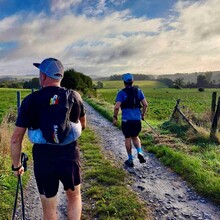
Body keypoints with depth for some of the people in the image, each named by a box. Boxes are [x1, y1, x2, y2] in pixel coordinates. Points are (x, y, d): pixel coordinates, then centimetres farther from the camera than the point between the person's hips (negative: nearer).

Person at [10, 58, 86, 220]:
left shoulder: (31, 100, -8)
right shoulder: (74, 96, -4)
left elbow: (16, 139, -5)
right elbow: (83, 125, 12)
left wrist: (16, 165, 9)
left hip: (43, 160, -1)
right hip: (70, 156, 1)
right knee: (74, 196, 27)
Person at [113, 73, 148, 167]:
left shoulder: (121, 93, -6)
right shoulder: (138, 91, 5)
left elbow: (117, 107, -14)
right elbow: (145, 104, 1)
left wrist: (115, 117, 0)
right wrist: (143, 114, 15)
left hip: (126, 119, -3)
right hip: (137, 119, 3)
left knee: (128, 139, 11)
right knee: (135, 137, 22)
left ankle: (130, 160, 18)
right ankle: (140, 153, -1)